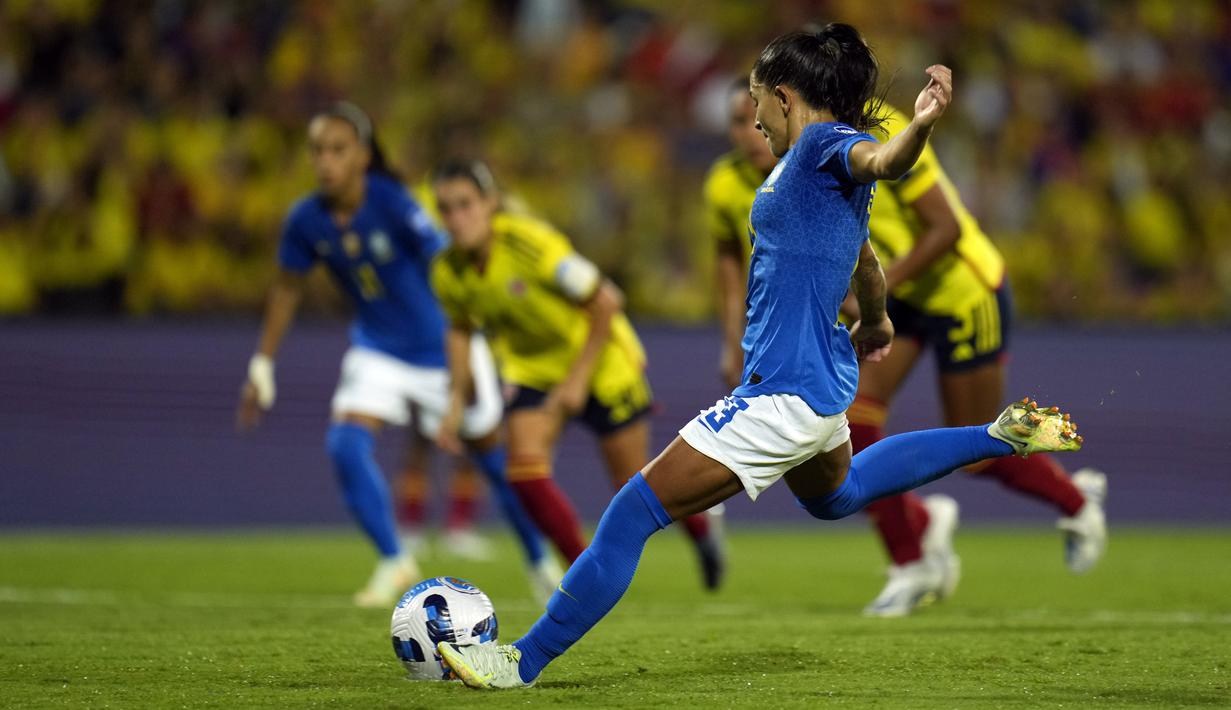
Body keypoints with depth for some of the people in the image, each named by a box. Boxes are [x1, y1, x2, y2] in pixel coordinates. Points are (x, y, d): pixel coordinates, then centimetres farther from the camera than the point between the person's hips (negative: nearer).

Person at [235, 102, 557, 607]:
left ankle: (540, 564, 31)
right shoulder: (306, 220, -12)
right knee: (346, 443, -19)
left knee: (491, 452, 10)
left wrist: (467, 361, -27)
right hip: (378, 351, 3)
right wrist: (262, 366, 6)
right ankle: (394, 563, -2)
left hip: (441, 348, -3)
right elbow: (287, 287, 5)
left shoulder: (394, 205, -26)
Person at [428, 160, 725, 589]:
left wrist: (578, 378, -22)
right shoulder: (448, 273, -15)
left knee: (633, 484, 2)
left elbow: (605, 301, -24)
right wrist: (457, 401, 0)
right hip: (532, 369, 4)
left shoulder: (530, 244, -31)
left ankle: (701, 530, 34)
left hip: (600, 360, -4)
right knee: (526, 466, -19)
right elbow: (461, 329, 7)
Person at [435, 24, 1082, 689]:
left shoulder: (824, 143, -13)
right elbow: (867, 267, 29)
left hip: (784, 395, -10)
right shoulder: (817, 164, 14)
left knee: (635, 510, -9)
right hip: (822, 380, 10)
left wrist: (919, 125, -58)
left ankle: (523, 662, -7)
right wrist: (874, 324, 48)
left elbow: (883, 159, -36)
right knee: (835, 493, 40)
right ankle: (1001, 436, 37)